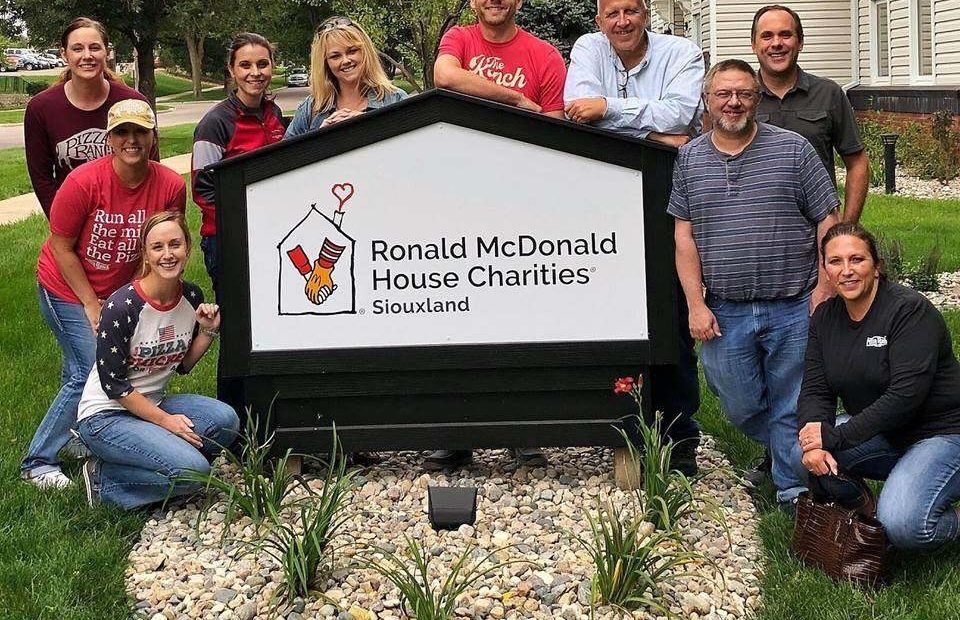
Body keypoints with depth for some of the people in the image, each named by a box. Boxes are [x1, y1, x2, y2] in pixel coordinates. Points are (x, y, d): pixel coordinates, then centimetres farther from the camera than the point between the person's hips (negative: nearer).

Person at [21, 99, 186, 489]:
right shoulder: (84, 182, -24)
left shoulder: (171, 186, -15)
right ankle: (38, 461, 4)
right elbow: (62, 248, -15)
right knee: (91, 373, -9)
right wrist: (91, 305, -13)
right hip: (67, 290, -4)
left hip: (122, 292, 5)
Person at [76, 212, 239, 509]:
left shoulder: (192, 297, -2)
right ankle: (105, 480, -4)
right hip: (105, 415, -7)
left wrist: (208, 330, -7)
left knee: (225, 420, -20)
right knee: (193, 471, -25)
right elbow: (113, 383, -17)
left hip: (153, 403, 7)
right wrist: (165, 420, -17)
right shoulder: (121, 307, -22)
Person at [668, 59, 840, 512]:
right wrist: (696, 304, -3)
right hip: (724, 314, 2)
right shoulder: (689, 158, 7)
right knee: (741, 408, 11)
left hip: (794, 309, -2)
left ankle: (794, 490, 18)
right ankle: (783, 454, 38)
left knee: (791, 409, 4)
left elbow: (828, 223, 0)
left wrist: (823, 290, -7)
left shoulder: (793, 150, 0)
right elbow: (684, 236, 4)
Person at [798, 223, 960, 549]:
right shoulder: (825, 317, 3)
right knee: (801, 447, -16)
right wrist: (815, 443, -25)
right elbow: (815, 390, -4)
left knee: (902, 525, -30)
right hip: (881, 434, 7)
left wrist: (835, 437, -27)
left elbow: (906, 395, -26)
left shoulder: (910, 310, -18)